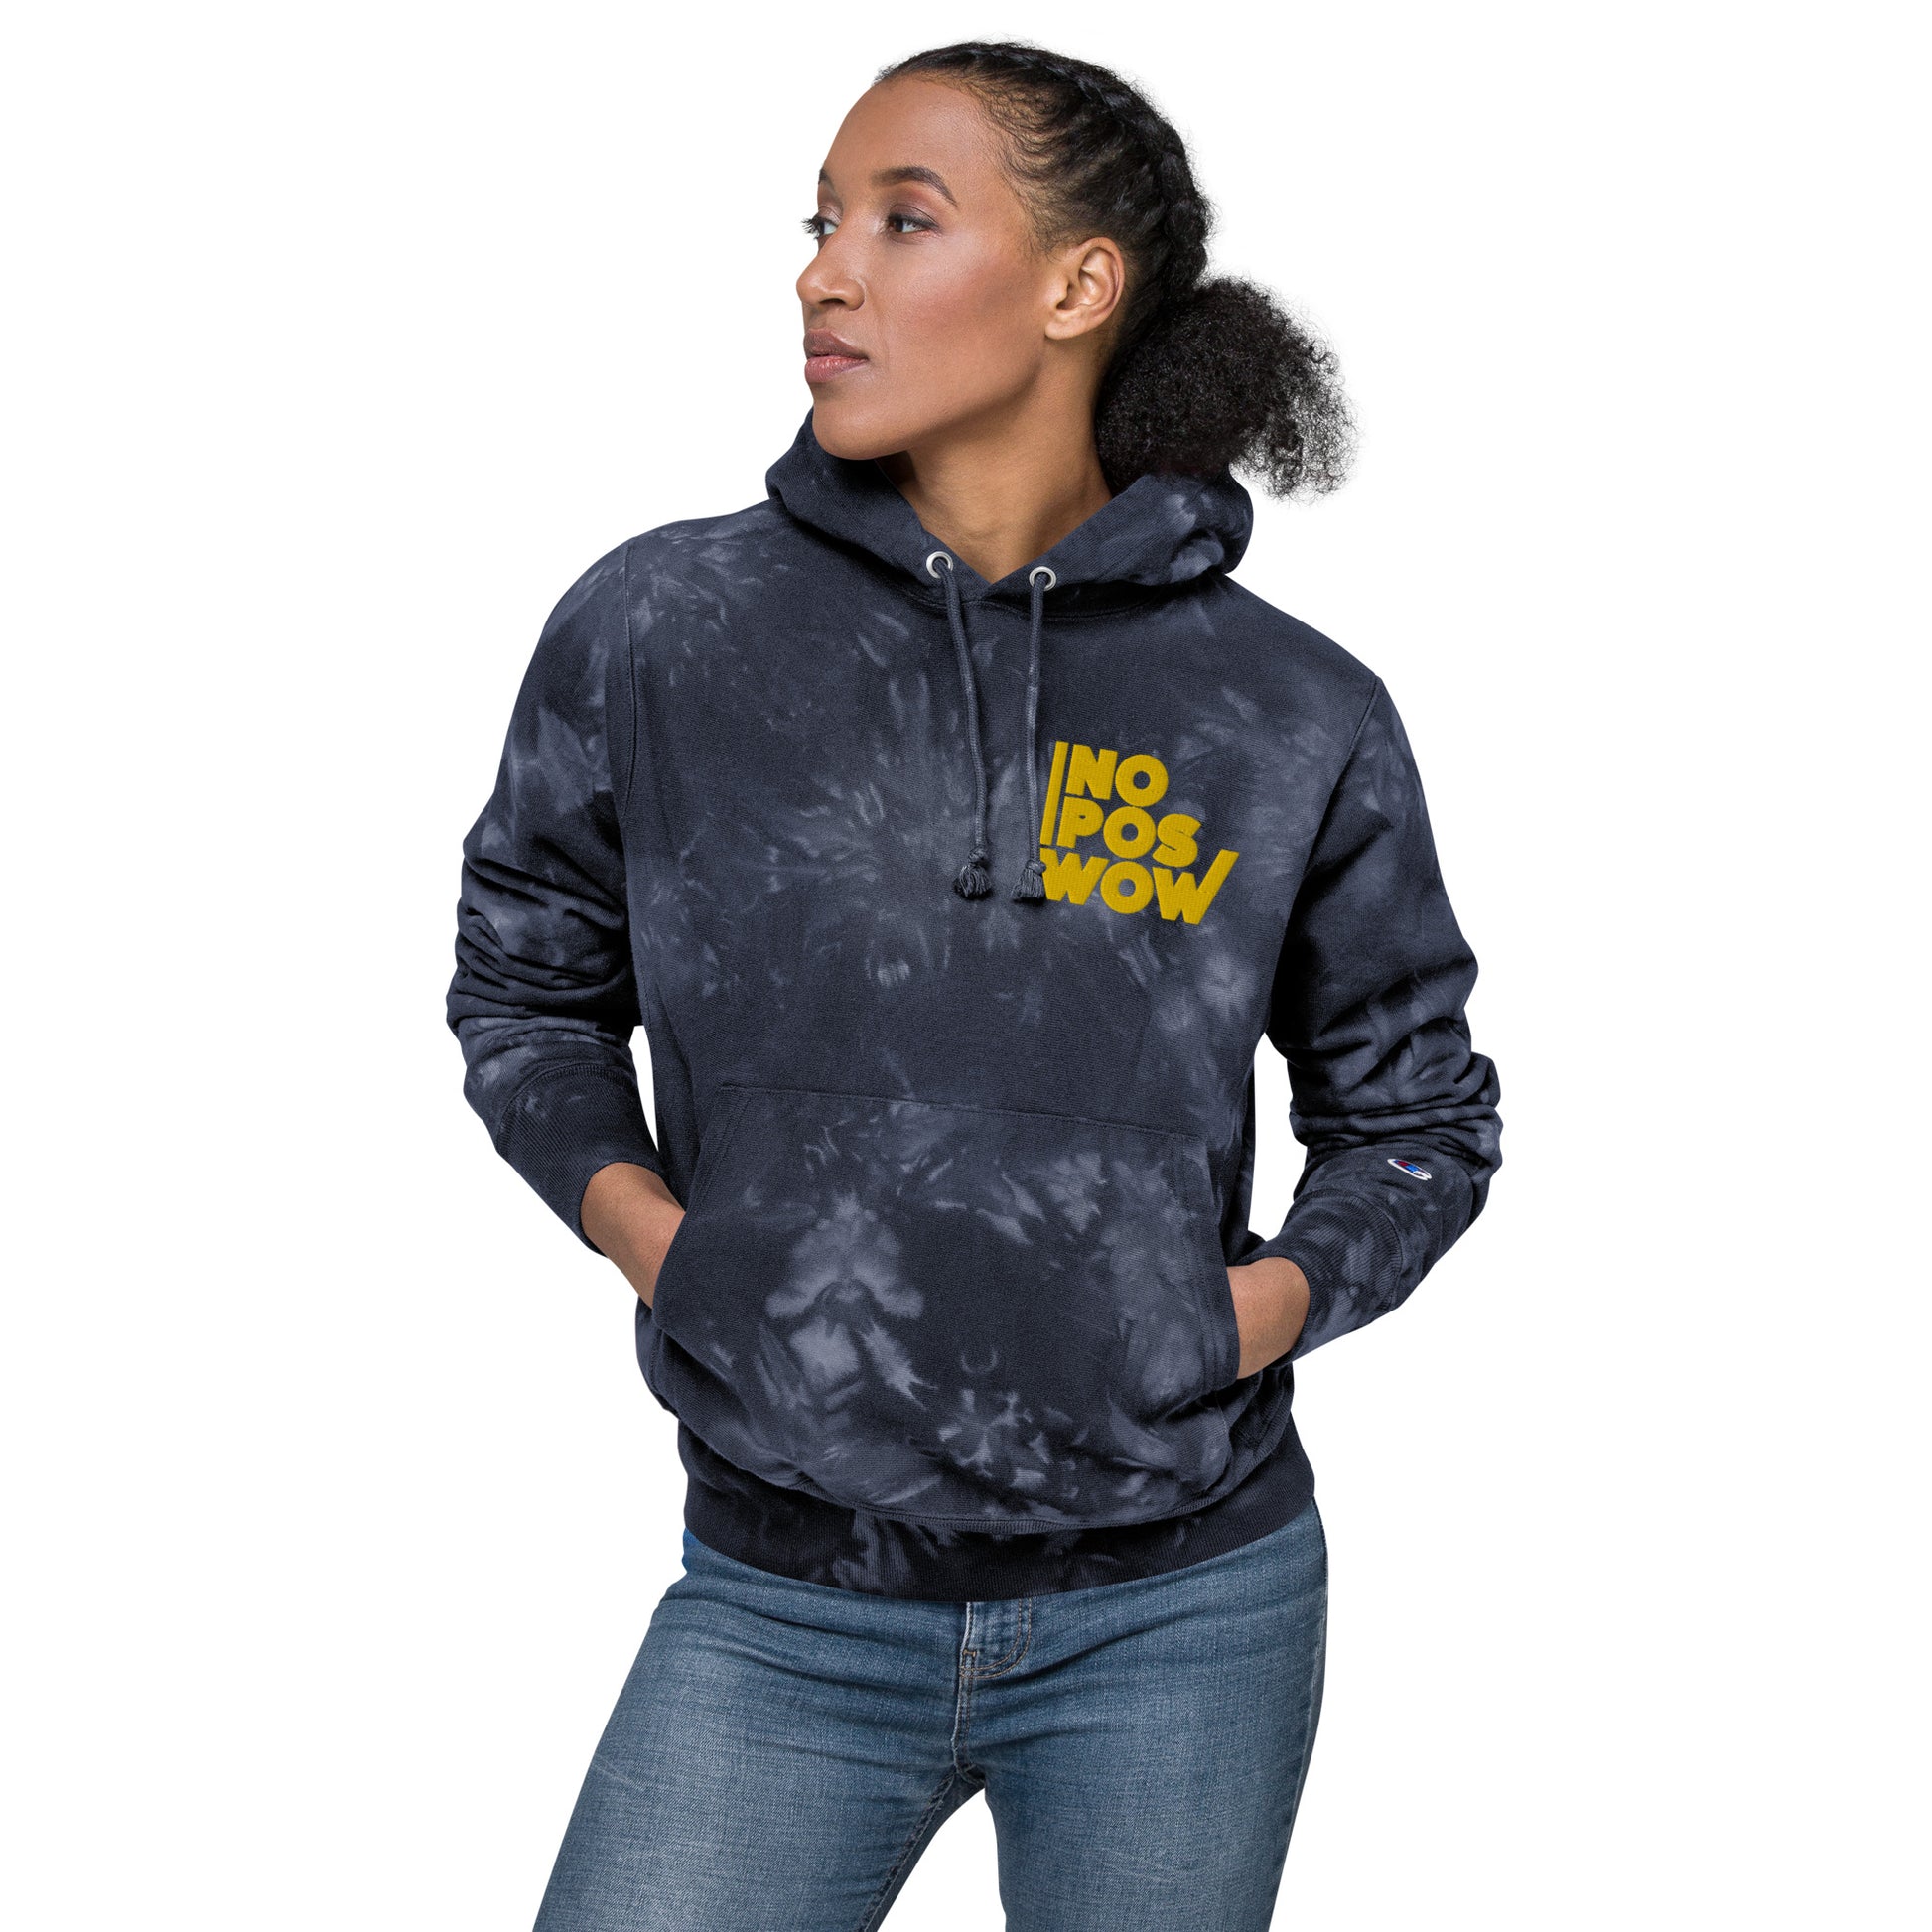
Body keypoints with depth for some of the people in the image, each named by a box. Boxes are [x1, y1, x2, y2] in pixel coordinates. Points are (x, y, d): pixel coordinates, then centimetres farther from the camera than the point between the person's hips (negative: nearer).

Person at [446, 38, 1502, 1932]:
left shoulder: (1297, 718, -3)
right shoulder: (660, 631, -3)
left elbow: (1415, 1111, 11)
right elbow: (523, 973, 13)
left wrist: (1267, 1302, -6)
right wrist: (639, 1220, -3)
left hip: (1179, 1614, 0)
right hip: (781, 1610, 0)